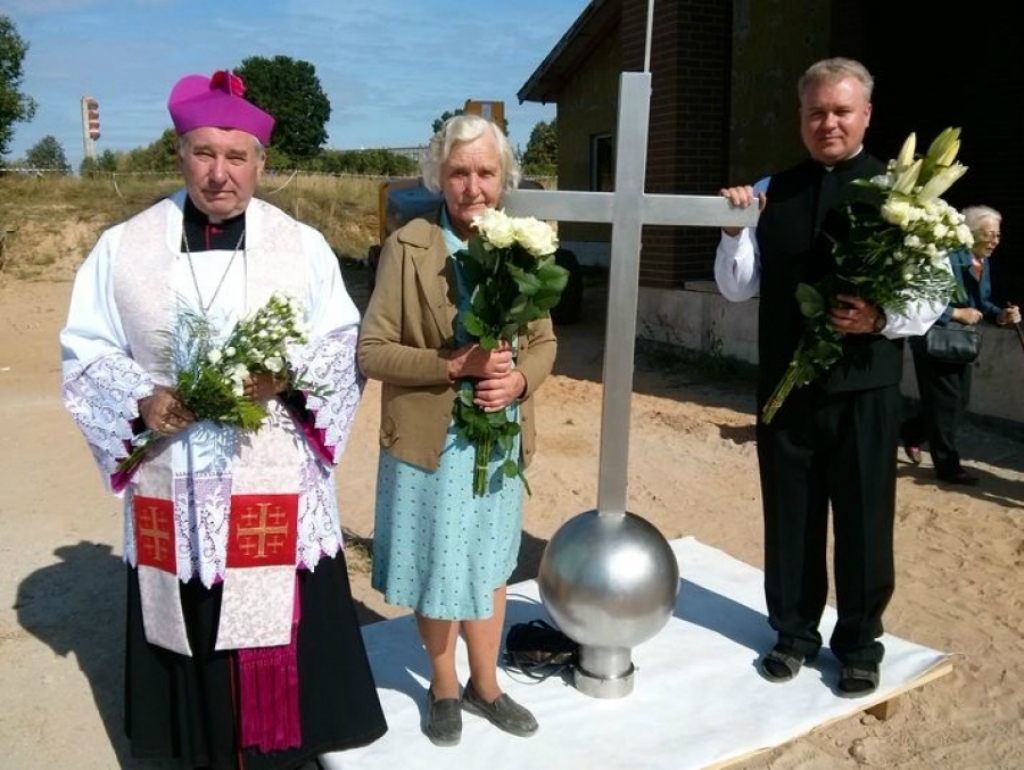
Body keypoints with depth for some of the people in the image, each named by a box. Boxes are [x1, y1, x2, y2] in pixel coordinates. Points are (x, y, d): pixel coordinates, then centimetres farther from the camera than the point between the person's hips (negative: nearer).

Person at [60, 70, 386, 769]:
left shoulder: (304, 247, 2)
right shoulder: (122, 248, 3)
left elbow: (345, 347, 2)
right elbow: (86, 353, 5)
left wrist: (287, 377, -17)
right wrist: (142, 401, -14)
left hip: (277, 485, -1)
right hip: (171, 489, 1)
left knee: (282, 630, 5)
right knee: (190, 629, 11)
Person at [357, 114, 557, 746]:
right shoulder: (408, 247, -12)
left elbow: (544, 342, 7)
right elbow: (371, 350, -13)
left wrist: (519, 379, -14)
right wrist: (454, 366, -24)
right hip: (429, 441, -3)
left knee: (489, 568, 19)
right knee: (437, 572, 14)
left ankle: (484, 685, 40)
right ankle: (444, 688, 38)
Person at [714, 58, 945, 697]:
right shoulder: (771, 191, 5)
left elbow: (931, 299, -4)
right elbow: (737, 289, 5)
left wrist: (880, 319, -24)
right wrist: (735, 230, -12)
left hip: (863, 388, -2)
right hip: (785, 385, 3)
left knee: (864, 522, 10)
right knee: (790, 519, 14)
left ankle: (859, 645, 30)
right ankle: (794, 633, 33)